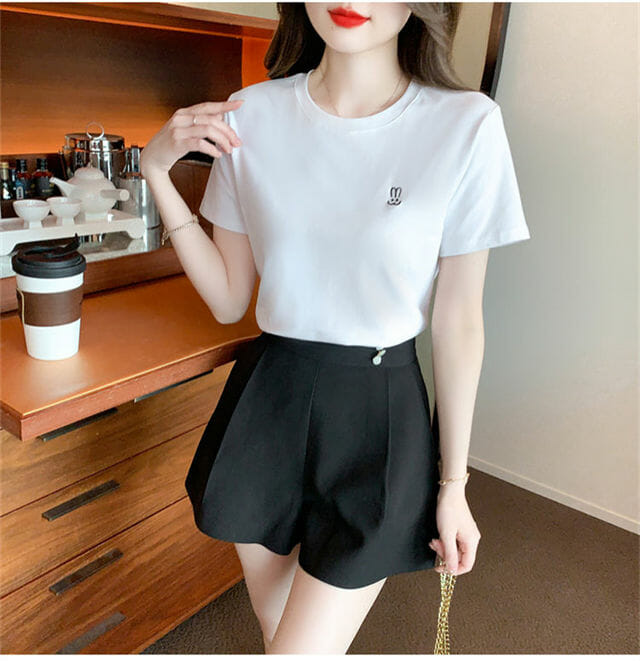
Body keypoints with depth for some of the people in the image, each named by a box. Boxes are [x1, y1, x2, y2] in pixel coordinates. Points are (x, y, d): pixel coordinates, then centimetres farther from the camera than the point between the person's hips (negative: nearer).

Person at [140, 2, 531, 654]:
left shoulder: (466, 125, -11)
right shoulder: (251, 115, -3)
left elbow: (458, 321, -5)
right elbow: (229, 300, 2)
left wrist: (453, 483, 0)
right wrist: (157, 171, -7)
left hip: (377, 415, -3)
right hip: (265, 403, 3)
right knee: (275, 626, 23)